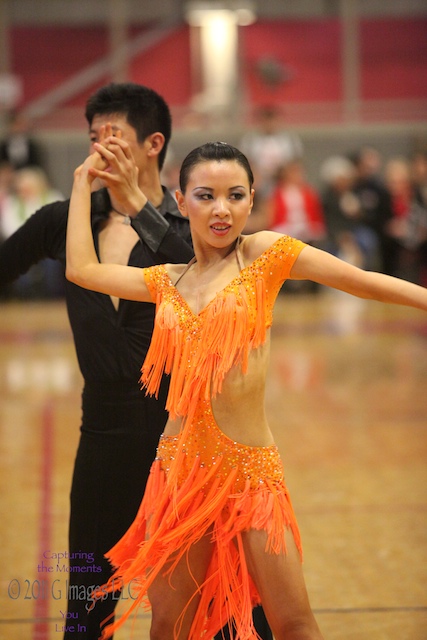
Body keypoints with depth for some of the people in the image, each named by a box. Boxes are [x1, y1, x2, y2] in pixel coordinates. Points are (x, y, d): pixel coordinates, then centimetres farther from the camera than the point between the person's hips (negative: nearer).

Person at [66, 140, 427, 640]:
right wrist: (84, 182, 21)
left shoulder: (264, 254, 1)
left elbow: (365, 283, 1)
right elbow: (81, 269, 13)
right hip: (179, 464, 4)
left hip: (249, 464, -3)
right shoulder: (167, 281, 12)